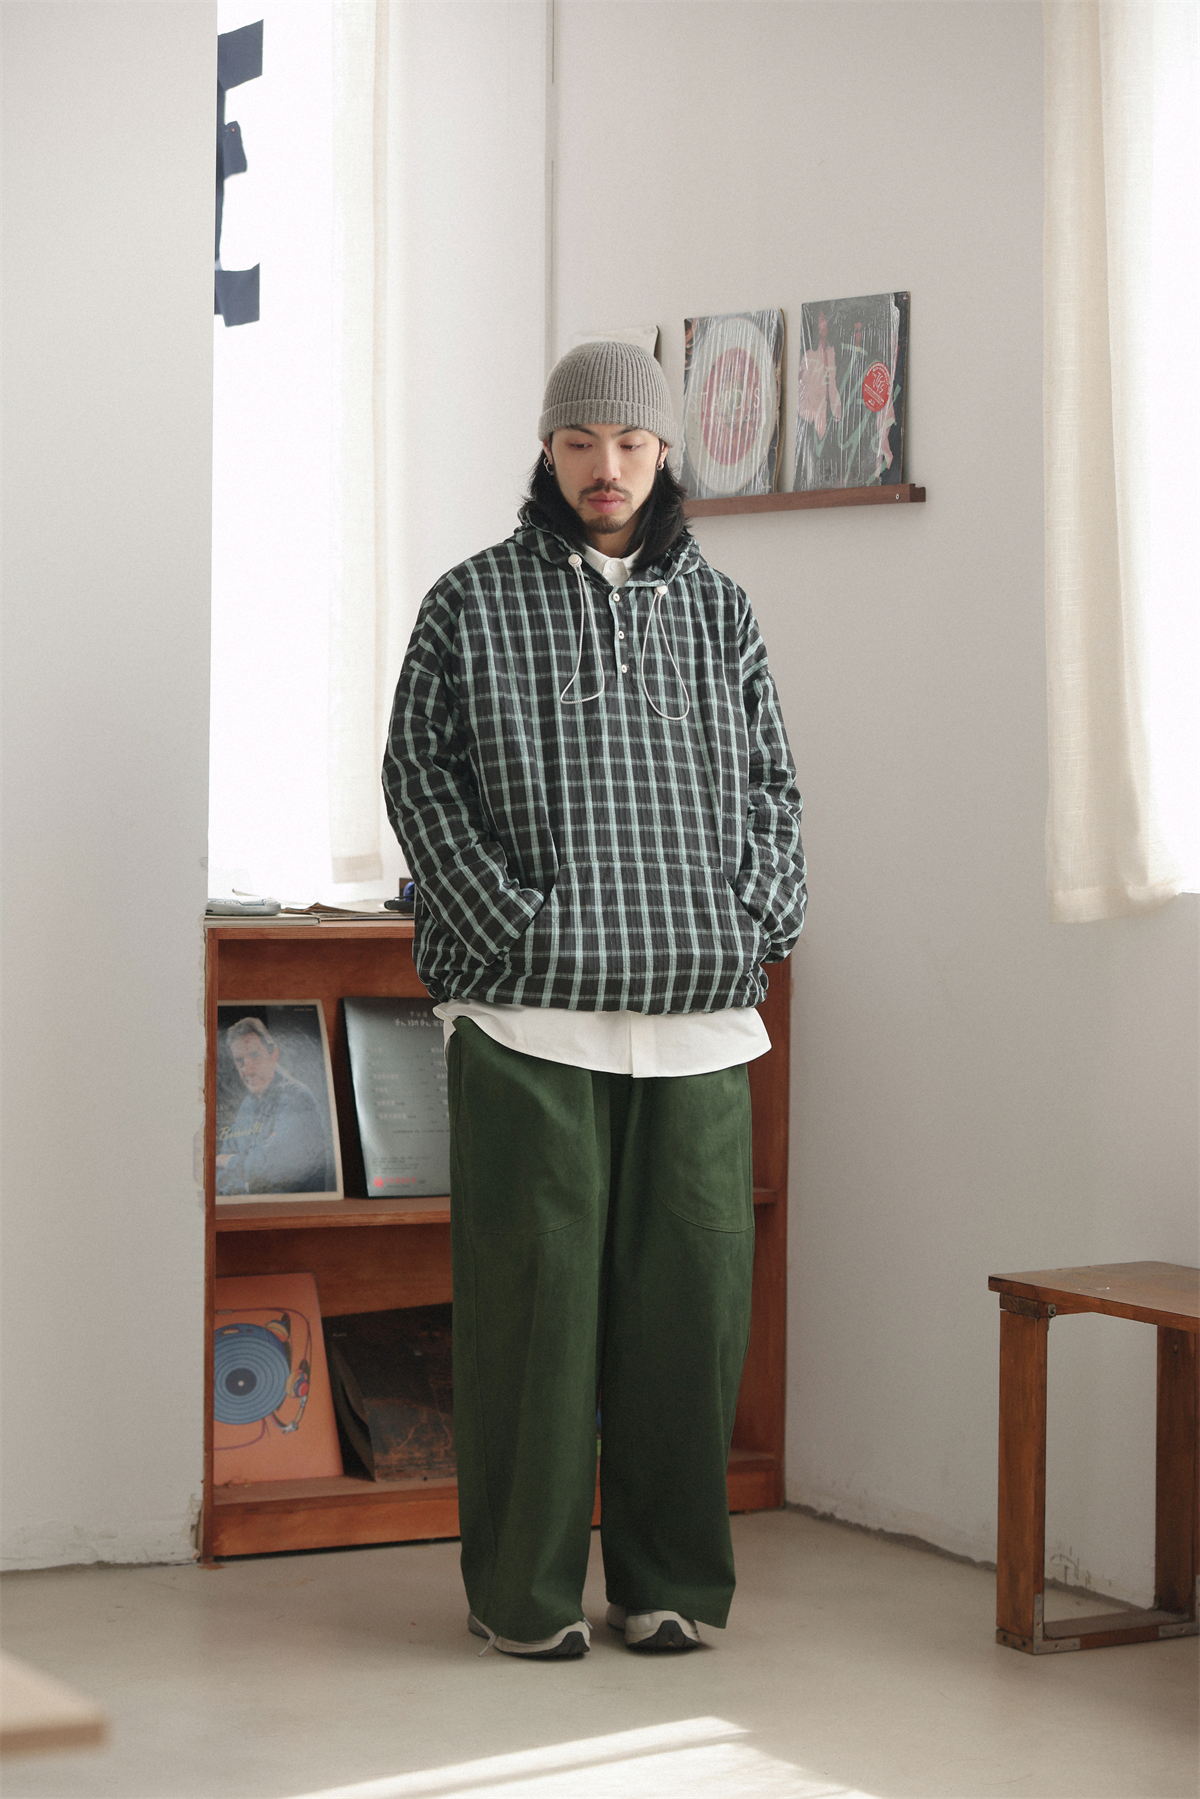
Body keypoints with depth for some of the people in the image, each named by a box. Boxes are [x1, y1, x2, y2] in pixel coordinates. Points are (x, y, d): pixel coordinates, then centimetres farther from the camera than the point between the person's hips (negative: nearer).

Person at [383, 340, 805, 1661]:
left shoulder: (719, 611, 16)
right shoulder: (473, 601, 7)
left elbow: (773, 784, 17)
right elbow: (418, 773, 1)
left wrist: (759, 924, 1)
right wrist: (515, 928, -9)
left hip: (698, 1012, 3)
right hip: (529, 1009, -3)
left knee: (690, 1290, 2)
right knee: (533, 1290, -2)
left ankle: (670, 1580, 13)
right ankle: (524, 1589, 7)